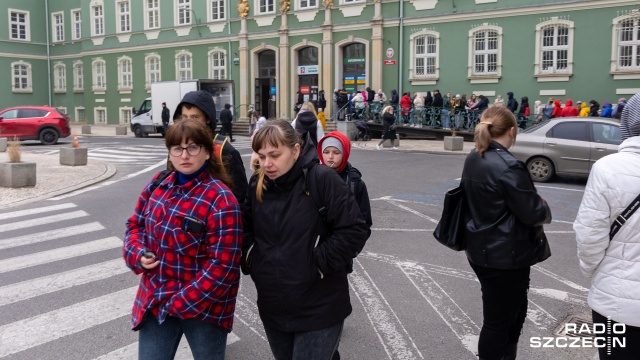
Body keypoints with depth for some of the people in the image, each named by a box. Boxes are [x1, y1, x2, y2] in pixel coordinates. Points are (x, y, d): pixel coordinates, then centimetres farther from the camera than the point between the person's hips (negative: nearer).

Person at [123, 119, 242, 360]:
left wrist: (180, 303, -18)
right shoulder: (157, 185, 1)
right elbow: (136, 224, 14)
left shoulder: (220, 199, -19)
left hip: (202, 305, -4)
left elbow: (222, 266, -21)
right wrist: (138, 253, -6)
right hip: (155, 301, 5)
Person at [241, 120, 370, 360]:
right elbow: (243, 228, 15)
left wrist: (319, 262, -18)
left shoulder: (322, 179, -16)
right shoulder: (257, 185, 2)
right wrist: (249, 258, -1)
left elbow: (355, 230, -17)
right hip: (272, 310, 6)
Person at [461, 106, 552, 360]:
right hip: (505, 256, -9)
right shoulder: (508, 166, -22)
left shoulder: (473, 159, 4)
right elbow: (531, 213, -19)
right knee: (499, 321, 7)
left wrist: (535, 204, 11)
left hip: (480, 250, 9)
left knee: (513, 310, 25)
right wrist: (545, 208, 4)